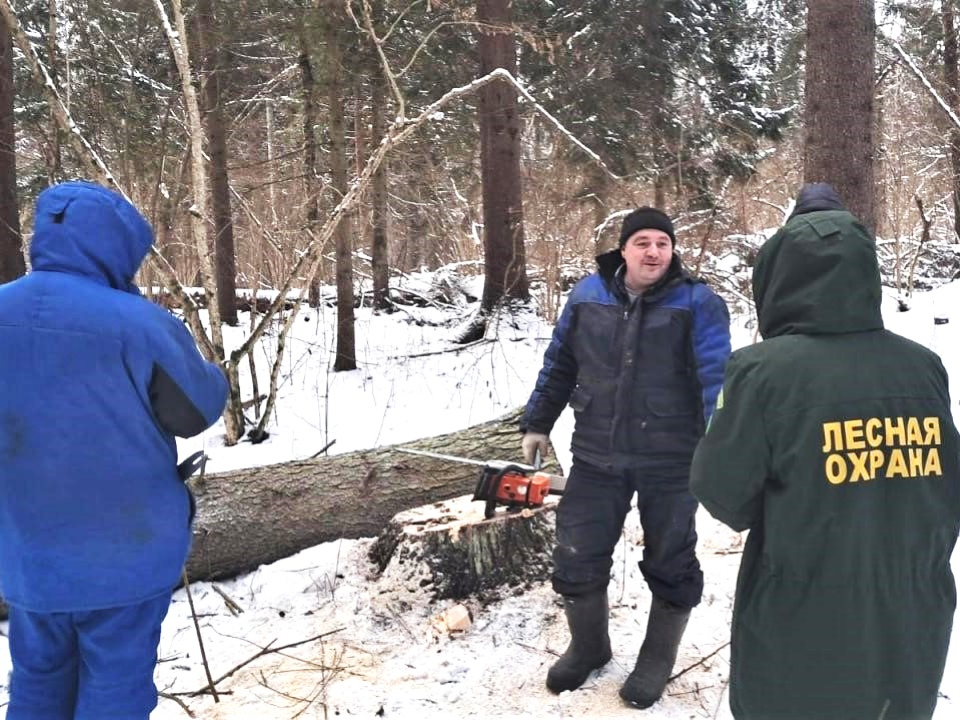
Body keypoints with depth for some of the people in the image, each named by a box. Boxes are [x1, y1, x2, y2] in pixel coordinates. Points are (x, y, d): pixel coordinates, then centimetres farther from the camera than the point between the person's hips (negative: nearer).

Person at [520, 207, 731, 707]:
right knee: (576, 558, 10)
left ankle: (657, 660, 34)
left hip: (670, 463, -3)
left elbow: (716, 378, -15)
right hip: (596, 457, 3)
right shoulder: (588, 295, 2)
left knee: (670, 564, 11)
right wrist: (537, 422, 15)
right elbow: (558, 364, 12)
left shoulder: (698, 304, -9)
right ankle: (588, 647, 35)